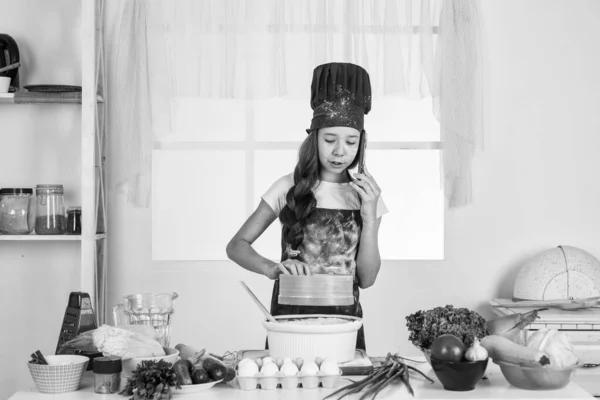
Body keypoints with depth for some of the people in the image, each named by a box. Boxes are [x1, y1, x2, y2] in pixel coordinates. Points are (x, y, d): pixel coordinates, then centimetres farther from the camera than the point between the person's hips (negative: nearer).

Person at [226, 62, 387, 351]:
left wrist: (369, 216, -13)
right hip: (290, 315, -1)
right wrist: (273, 269, -24)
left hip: (344, 320, 1)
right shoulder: (290, 189, -2)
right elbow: (236, 245, -4)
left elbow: (366, 279, -2)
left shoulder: (366, 194, 2)